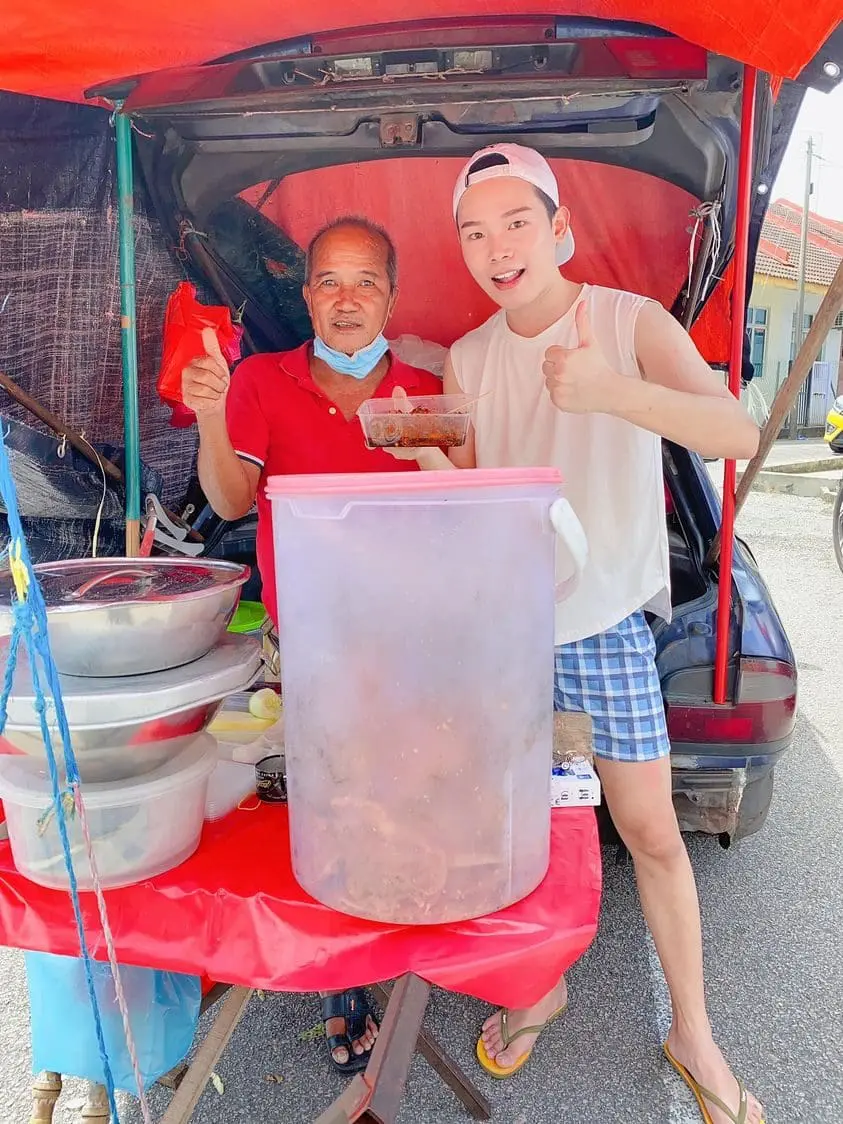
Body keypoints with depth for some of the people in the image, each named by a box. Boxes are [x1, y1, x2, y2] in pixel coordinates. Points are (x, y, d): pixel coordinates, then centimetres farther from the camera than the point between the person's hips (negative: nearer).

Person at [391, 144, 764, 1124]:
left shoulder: (634, 322, -9)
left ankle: (692, 1033, 29)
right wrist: (425, 455, -17)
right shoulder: (467, 358, 3)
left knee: (652, 833, 6)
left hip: (608, 622, -3)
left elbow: (738, 433, -25)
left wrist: (615, 391, -44)